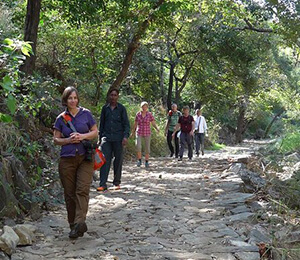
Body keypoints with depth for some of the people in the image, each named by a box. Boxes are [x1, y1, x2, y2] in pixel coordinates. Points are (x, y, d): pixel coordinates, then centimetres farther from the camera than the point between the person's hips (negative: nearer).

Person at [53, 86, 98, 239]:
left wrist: (83, 136, -10)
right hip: (67, 159, 2)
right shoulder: (61, 118, 7)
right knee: (69, 193, 3)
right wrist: (69, 140, -9)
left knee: (82, 190, -15)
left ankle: (79, 223, -23)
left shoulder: (86, 114, 5)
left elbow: (95, 132, 9)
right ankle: (73, 225, 13)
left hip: (85, 157, -1)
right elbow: (56, 139, 9)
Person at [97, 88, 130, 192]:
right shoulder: (105, 108, 11)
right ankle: (103, 184, -13)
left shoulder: (121, 108, 4)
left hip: (118, 138, -1)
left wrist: (126, 136, -11)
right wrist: (100, 137, 15)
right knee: (105, 159, -9)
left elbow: (126, 124, 2)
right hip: (106, 138, 1)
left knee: (118, 160, 6)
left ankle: (117, 182, 20)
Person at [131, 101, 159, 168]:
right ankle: (139, 160, 0)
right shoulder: (138, 114, 0)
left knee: (147, 148, 2)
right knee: (138, 146, -17)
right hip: (139, 133, 1)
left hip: (147, 133, 0)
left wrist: (157, 129, -23)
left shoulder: (150, 114, -4)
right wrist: (133, 132, 13)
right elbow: (135, 124, 9)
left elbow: (153, 124, -3)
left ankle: (146, 162, 17)